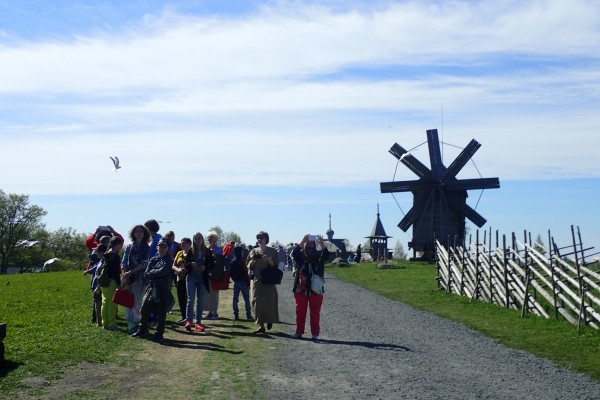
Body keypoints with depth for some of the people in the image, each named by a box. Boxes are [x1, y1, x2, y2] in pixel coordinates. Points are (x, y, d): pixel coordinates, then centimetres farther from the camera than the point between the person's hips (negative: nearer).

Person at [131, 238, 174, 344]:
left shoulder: (169, 261, -3)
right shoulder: (153, 260, 10)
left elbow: (162, 271, -19)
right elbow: (146, 274, 2)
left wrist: (152, 272, -7)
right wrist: (157, 273, -11)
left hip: (163, 290, -5)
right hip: (151, 288, 5)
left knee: (161, 313, 1)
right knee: (145, 309, 9)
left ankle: (159, 334, 11)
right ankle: (142, 330, 28)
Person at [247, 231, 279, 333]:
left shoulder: (272, 251, 4)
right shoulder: (254, 251, 10)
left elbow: (276, 265, -1)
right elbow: (249, 266, 7)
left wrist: (269, 260, -19)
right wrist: (252, 261, -13)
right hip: (257, 280, 2)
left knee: (269, 301, -3)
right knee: (258, 302, -3)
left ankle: (270, 320, 22)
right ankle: (261, 325, 1)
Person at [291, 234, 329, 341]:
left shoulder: (319, 255, 5)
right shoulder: (300, 255, 5)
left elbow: (326, 255, -15)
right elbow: (294, 252, -16)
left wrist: (322, 244, -32)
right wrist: (302, 241, -28)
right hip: (300, 289, 1)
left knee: (315, 312, 2)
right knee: (300, 312, 8)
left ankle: (315, 334, 8)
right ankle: (299, 331, 17)